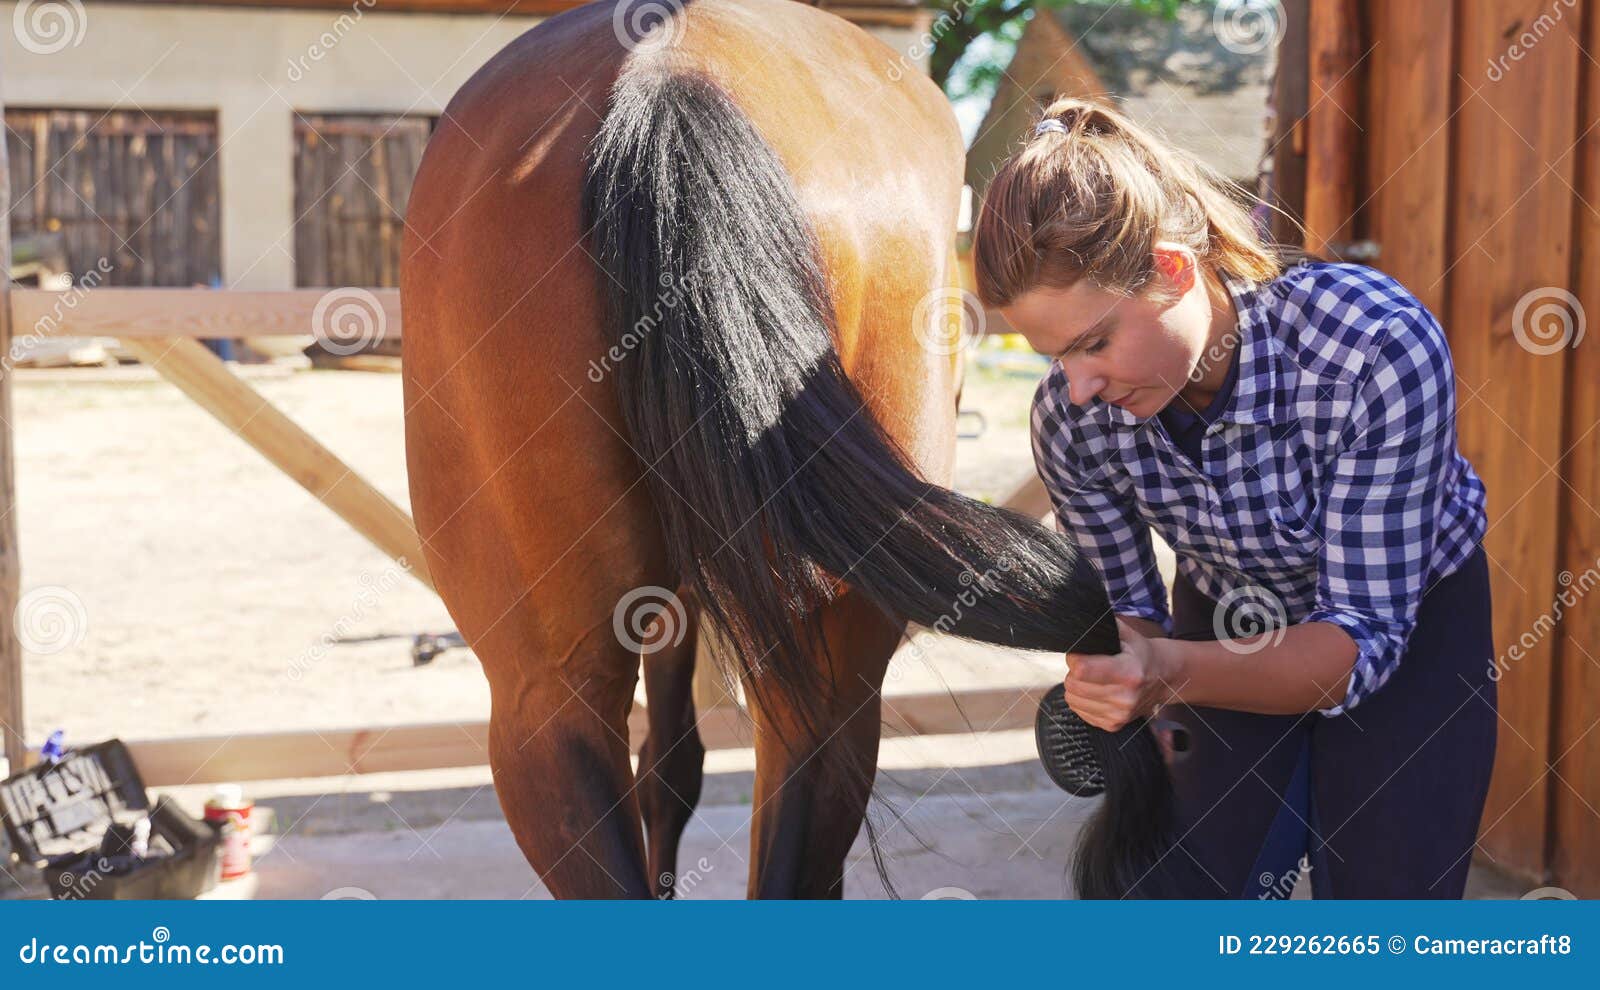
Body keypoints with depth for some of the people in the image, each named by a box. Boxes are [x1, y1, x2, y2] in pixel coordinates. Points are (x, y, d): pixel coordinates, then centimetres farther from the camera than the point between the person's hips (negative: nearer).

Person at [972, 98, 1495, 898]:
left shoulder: (1382, 347, -37)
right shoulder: (1072, 416, -24)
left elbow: (1364, 636, -34)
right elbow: (1125, 605, -6)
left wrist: (1172, 675, -49)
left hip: (1408, 631, -2)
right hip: (1226, 634, 3)